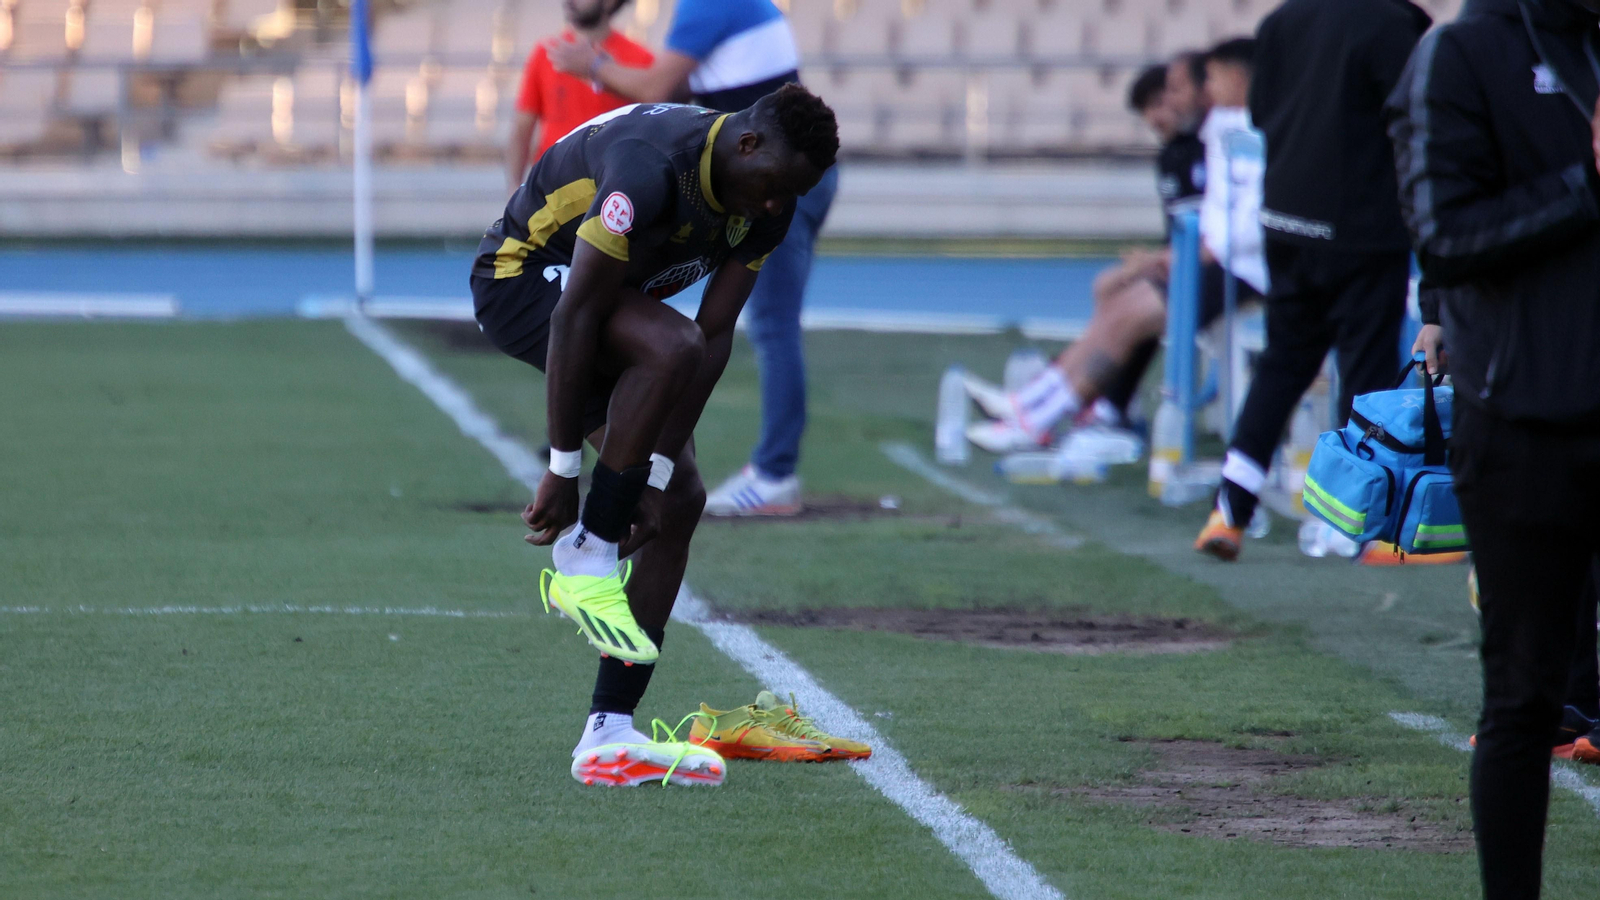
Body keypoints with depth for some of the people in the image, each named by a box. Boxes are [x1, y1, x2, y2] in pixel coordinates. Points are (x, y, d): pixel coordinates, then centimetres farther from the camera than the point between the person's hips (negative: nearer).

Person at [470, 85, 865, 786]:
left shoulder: (766, 209, -9)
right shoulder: (652, 168, -34)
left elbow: (716, 338, -8)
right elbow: (575, 316, -32)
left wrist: (658, 470, -14)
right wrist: (563, 470, -29)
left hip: (616, 299, 8)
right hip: (521, 275, -8)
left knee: (679, 501, -3)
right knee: (671, 347, -36)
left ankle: (610, 735, -3)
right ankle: (584, 564, -23)